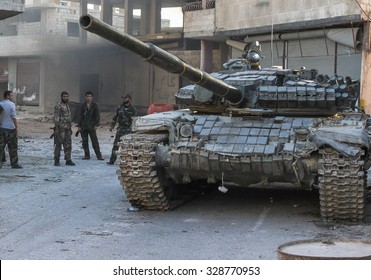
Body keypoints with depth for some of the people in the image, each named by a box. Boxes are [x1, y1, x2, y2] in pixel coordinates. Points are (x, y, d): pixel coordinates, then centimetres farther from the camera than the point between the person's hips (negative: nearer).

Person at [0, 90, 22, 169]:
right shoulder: (11, 104, -10)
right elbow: (13, 117, -14)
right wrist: (16, 127, -9)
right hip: (10, 128, -5)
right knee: (13, 147, 4)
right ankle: (14, 163, 9)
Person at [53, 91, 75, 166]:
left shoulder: (67, 106, 18)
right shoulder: (58, 106, -8)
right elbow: (56, 118, -13)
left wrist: (70, 128, 20)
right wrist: (56, 128, -19)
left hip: (67, 129, 8)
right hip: (60, 128, -8)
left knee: (68, 145, 6)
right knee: (58, 145, -4)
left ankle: (68, 160, 9)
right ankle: (56, 161, 2)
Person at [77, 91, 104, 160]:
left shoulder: (94, 105, 2)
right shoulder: (83, 106, 9)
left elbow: (97, 116, 0)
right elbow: (81, 116, 13)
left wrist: (96, 125, -9)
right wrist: (79, 126, 8)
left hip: (91, 127, -3)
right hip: (84, 127, 3)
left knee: (95, 142, -6)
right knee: (85, 142, 5)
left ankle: (99, 155, -3)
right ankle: (87, 155, 14)